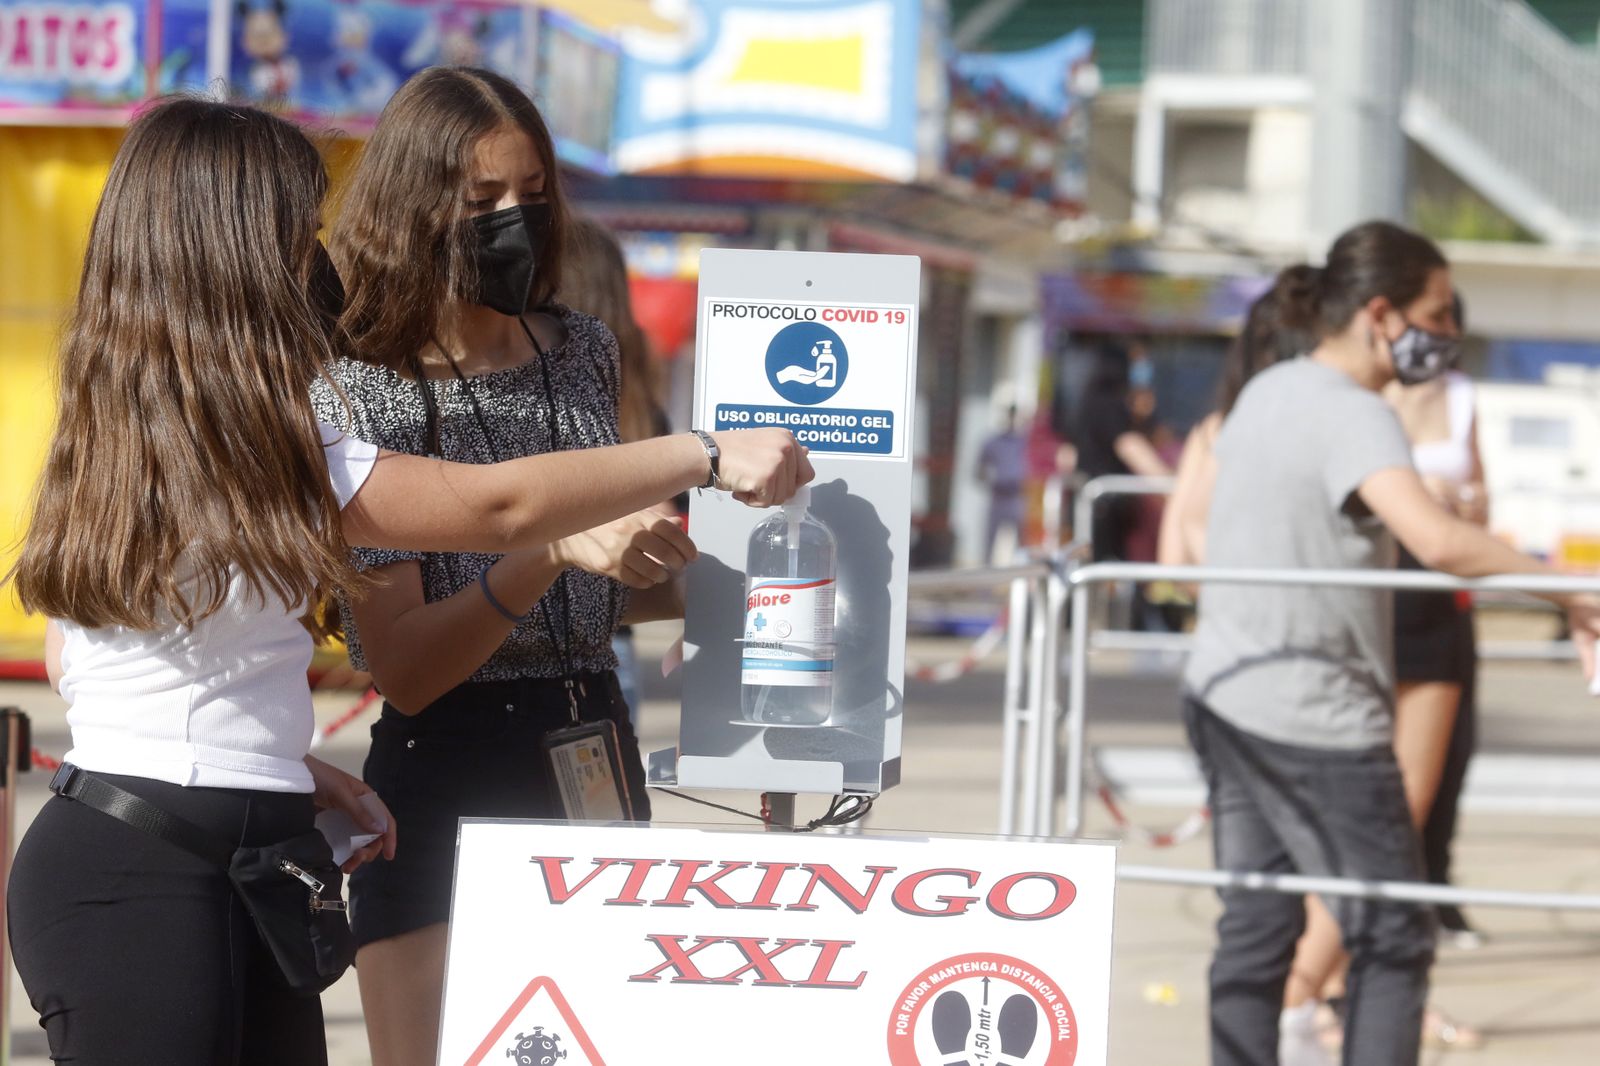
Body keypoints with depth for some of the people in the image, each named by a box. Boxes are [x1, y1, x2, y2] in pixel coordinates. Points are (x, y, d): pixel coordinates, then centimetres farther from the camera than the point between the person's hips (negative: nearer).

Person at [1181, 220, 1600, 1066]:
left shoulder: (1268, 391, 11)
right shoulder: (1353, 417, -18)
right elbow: (1436, 539, -35)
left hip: (1224, 697, 9)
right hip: (1315, 718, -9)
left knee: (1256, 924, 13)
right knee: (1392, 938, -2)